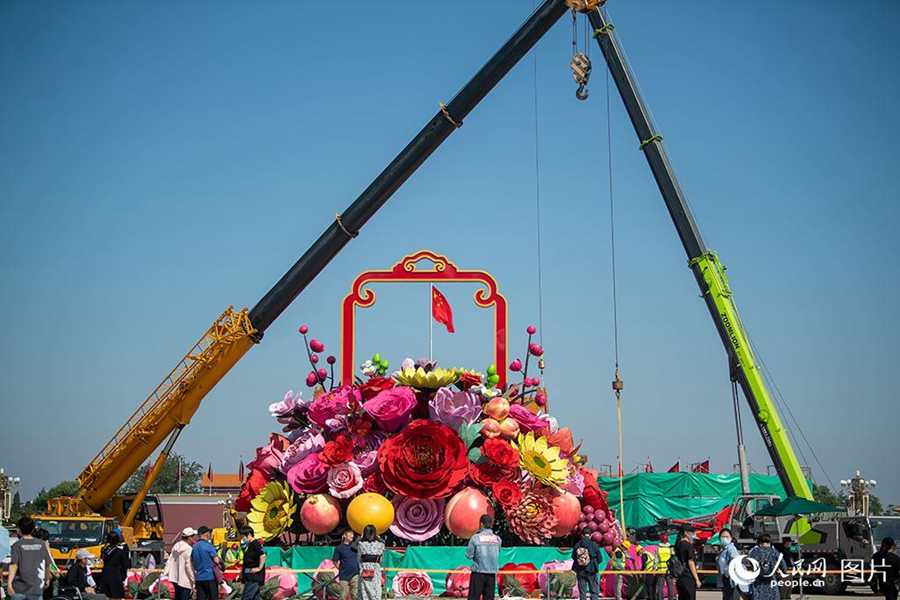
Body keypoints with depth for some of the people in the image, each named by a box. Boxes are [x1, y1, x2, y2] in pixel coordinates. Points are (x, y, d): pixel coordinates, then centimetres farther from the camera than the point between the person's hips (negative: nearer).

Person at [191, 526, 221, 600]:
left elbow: (192, 563, 16)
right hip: (210, 577, -5)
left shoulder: (194, 547, 9)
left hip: (199, 578, 6)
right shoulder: (208, 545, -10)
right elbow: (216, 560, -11)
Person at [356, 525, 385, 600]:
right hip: (376, 568, 0)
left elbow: (358, 558, 5)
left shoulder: (361, 544, 0)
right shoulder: (380, 544, -1)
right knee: (376, 590, 1)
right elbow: (381, 559, 4)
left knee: (364, 591, 3)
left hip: (364, 568, 0)